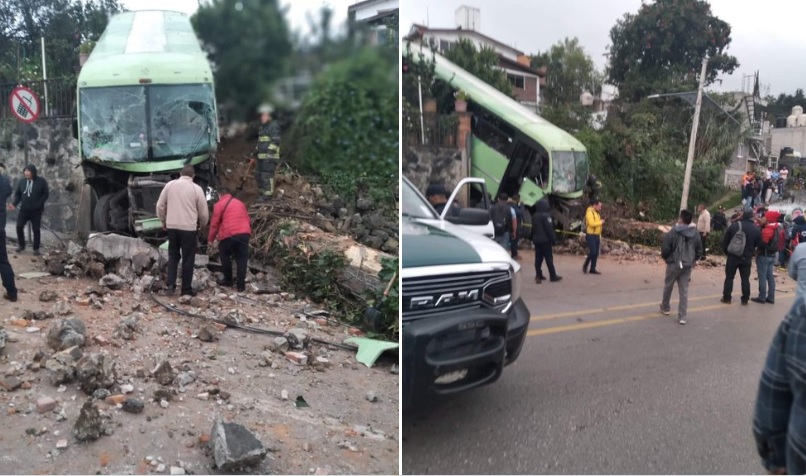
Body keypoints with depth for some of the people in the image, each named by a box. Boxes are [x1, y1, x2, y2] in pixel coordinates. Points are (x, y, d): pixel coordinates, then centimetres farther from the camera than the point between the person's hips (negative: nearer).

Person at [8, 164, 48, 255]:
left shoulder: (41, 181, -4)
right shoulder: (22, 182, 6)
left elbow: (45, 194, -4)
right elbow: (17, 194, 10)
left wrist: (39, 205, -15)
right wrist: (14, 204, -7)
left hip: (36, 210, -3)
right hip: (24, 209, 3)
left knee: (36, 229, 1)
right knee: (19, 226, -3)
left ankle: (36, 248, 11)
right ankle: (21, 245, 17)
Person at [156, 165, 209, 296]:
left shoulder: (169, 185, 3)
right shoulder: (196, 189, -4)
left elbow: (160, 205, 6)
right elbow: (204, 212, 1)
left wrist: (163, 221, 20)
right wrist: (202, 225, 19)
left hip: (172, 226, 3)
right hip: (188, 228, -3)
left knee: (173, 256, 17)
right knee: (188, 259, 5)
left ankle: (171, 284, 8)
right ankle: (186, 289, 10)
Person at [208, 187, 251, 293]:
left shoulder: (219, 204, 5)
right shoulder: (240, 203, 22)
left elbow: (215, 223, 5)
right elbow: (247, 219, 24)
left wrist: (211, 239, 14)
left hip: (229, 235, -4)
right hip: (245, 233, 4)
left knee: (225, 255, 17)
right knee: (241, 258, 8)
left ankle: (228, 280, 21)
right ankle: (241, 284, 5)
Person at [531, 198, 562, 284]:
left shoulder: (534, 216, 11)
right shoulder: (546, 215, -16)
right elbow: (549, 229, -18)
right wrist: (553, 239, -13)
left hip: (537, 240, 7)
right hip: (545, 240, -7)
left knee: (538, 258, 8)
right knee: (549, 258, -3)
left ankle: (538, 275, 6)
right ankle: (553, 276, 1)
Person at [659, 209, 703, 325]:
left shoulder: (673, 232, -16)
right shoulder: (695, 233, 0)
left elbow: (665, 249, -16)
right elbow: (699, 251, 6)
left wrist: (665, 258, 5)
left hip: (674, 264, -3)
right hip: (687, 266, 4)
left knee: (668, 286, 18)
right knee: (684, 291, 5)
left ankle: (665, 308, 36)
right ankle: (682, 317, 4)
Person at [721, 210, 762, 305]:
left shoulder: (734, 225, -6)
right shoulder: (756, 229, -2)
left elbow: (725, 240, -2)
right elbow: (757, 244, 6)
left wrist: (726, 251, 10)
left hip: (733, 256, -1)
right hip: (747, 258, 1)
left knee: (729, 277, 6)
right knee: (745, 278, 9)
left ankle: (726, 298, 6)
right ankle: (745, 299, 12)